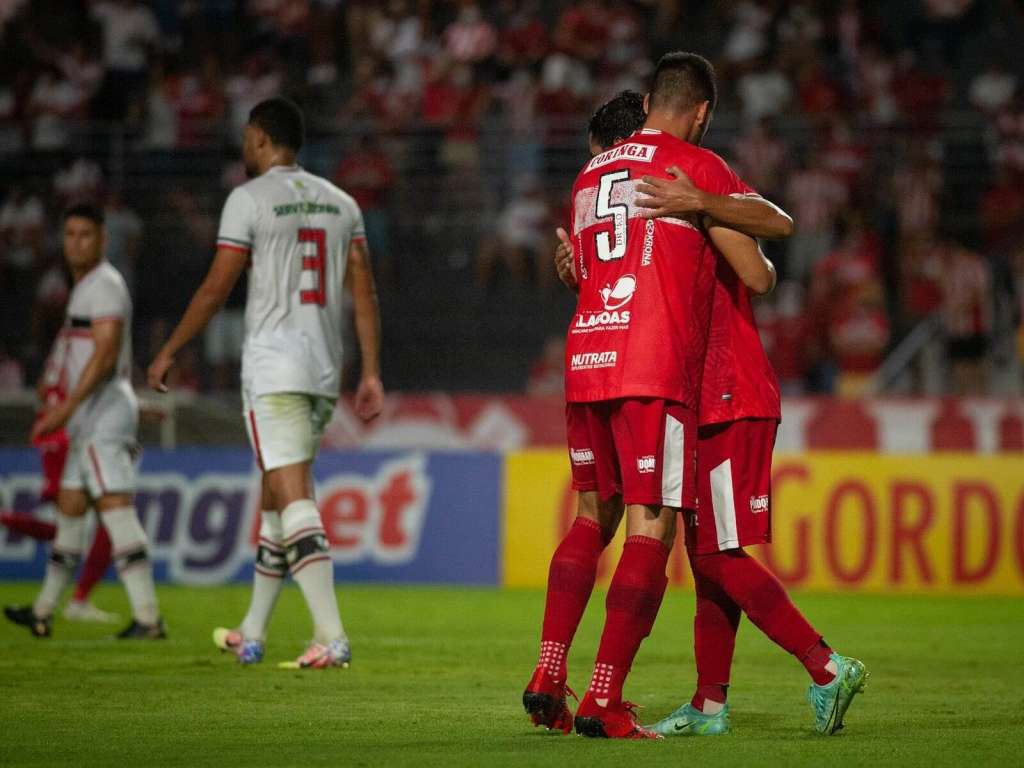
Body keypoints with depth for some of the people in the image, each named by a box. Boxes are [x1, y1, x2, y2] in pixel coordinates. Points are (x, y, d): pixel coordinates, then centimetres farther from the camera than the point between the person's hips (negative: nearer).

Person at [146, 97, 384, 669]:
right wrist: (372, 374, 9)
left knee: (293, 497, -11)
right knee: (277, 494, 17)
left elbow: (216, 289, -6)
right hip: (325, 369, 7)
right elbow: (365, 292, 8)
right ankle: (253, 633, 24)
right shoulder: (341, 202, 13)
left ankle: (332, 637, -22)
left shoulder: (249, 199, -5)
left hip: (274, 366, -7)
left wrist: (169, 353, 4)